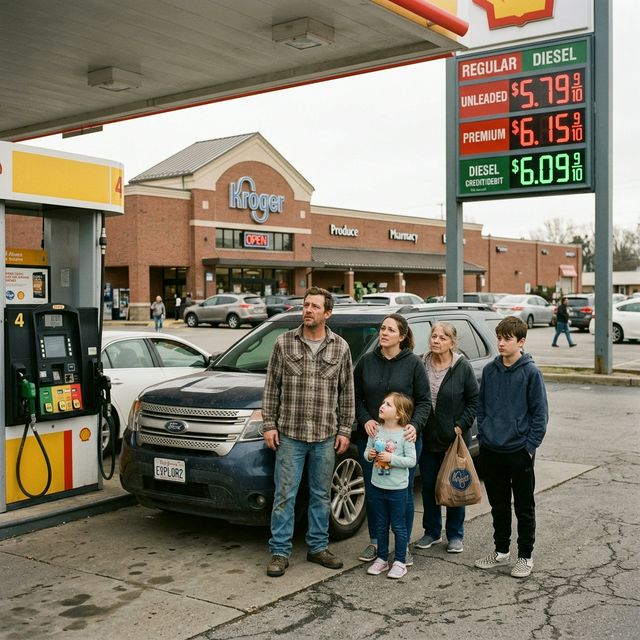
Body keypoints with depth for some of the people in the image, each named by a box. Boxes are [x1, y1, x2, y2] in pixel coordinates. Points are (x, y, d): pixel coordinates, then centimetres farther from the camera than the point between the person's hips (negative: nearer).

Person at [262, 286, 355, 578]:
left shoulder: (340, 347, 2)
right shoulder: (284, 343, -1)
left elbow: (346, 392, 6)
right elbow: (272, 387, 2)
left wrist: (345, 430, 2)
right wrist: (269, 424, -3)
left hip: (325, 436, 2)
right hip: (290, 434, -1)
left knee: (321, 495, 12)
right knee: (285, 495, 2)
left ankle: (318, 547, 25)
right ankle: (280, 552, 11)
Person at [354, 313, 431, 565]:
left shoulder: (413, 363, -4)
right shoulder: (367, 361, 3)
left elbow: (424, 401, -1)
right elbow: (356, 397, 8)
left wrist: (415, 425, -17)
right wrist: (365, 420, -9)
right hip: (371, 437, 2)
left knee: (403, 493, 6)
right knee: (372, 492, 9)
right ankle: (375, 542, 25)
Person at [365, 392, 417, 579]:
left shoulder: (404, 434, -13)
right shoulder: (376, 430, 2)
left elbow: (411, 460, -14)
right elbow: (367, 451, 11)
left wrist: (391, 458, -23)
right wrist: (369, 455, -10)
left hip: (397, 488, -5)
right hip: (377, 486, 5)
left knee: (398, 526, 5)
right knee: (381, 525, 15)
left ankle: (400, 562, 16)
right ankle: (382, 559, 27)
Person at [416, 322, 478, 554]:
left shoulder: (463, 367, -7)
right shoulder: (421, 364, -1)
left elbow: (474, 399, -2)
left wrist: (461, 426, -9)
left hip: (453, 438, -3)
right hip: (427, 437, 3)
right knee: (428, 486, 12)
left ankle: (455, 535, 22)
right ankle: (432, 531, 28)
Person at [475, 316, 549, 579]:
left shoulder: (530, 372, -9)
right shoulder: (489, 370, 3)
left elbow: (540, 413, -7)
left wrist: (530, 446, -10)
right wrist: (483, 436, 5)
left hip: (519, 451, -4)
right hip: (491, 450, 4)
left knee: (524, 507, 8)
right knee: (498, 505, 16)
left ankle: (525, 556, 20)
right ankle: (501, 550, 30)